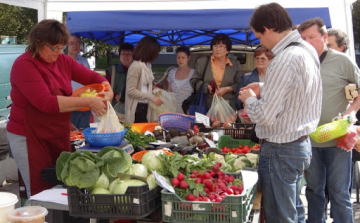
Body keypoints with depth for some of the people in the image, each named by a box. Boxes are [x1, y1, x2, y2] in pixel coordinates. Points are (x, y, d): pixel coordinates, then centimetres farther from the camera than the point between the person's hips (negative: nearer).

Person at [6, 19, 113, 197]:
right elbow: (46, 103, -25)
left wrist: (107, 92, -13)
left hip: (59, 136, 6)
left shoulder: (63, 61, 5)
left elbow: (94, 77, 10)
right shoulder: (24, 65, -15)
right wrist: (88, 102, -27)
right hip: (30, 138, -6)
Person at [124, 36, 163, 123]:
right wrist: (152, 97, -19)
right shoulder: (136, 66, -18)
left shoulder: (147, 65, 8)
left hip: (145, 106, 8)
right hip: (137, 108, -8)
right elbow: (131, 90, -19)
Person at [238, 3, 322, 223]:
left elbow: (264, 116, -24)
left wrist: (249, 98, -5)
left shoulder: (284, 61, -25)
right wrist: (264, 89, 11)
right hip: (301, 144, 10)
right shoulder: (307, 49, 4)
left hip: (280, 151, -9)